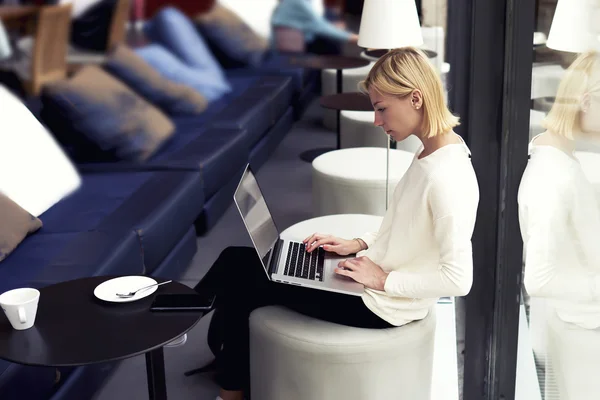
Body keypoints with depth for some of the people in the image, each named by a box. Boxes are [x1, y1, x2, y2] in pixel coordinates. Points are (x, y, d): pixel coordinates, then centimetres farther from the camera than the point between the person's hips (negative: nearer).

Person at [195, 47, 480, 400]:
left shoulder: (446, 177, -28)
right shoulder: (432, 153, 2)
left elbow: (458, 279, -28)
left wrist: (385, 280, -19)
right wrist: (359, 244, 5)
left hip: (381, 305, -9)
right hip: (374, 274, 9)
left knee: (243, 278, 3)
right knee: (236, 261, 8)